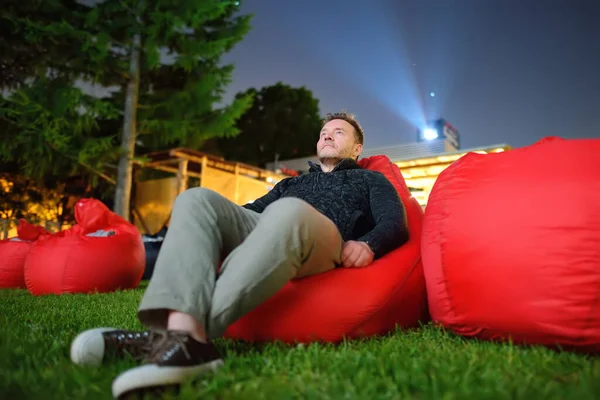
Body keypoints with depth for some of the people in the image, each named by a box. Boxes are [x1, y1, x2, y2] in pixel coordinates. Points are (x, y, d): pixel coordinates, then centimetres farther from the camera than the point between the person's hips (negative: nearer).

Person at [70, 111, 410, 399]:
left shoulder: (371, 180, 30)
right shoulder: (292, 183, 41)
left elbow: (395, 225, 12)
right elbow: (254, 208, 29)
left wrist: (368, 244, -12)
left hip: (324, 241, -4)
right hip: (267, 235, 5)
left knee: (288, 210, -38)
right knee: (197, 199, -19)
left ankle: (173, 337, -46)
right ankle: (183, 331, -45)